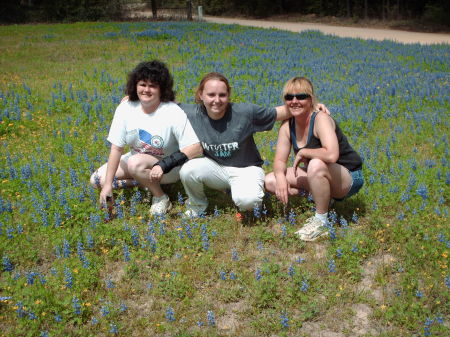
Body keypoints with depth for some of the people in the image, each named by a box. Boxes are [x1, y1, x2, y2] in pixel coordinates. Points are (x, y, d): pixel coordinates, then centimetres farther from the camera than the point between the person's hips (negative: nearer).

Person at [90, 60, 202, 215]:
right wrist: (108, 184, -16)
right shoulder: (125, 108, -13)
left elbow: (195, 148, -29)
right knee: (97, 179, -3)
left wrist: (163, 165, -37)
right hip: (137, 158, 6)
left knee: (135, 163, -34)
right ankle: (146, 182, 3)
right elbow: (116, 148, -12)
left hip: (169, 167, -5)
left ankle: (161, 198, -11)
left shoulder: (173, 112, -24)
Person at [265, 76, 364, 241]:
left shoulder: (321, 119, -25)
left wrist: (303, 153, -25)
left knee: (316, 165, -40)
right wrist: (280, 175, -25)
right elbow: (279, 160, -3)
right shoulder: (287, 126, -4)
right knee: (270, 181, -4)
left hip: (349, 177, -7)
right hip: (319, 176, 8)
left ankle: (321, 221, -19)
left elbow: (331, 155, -42)